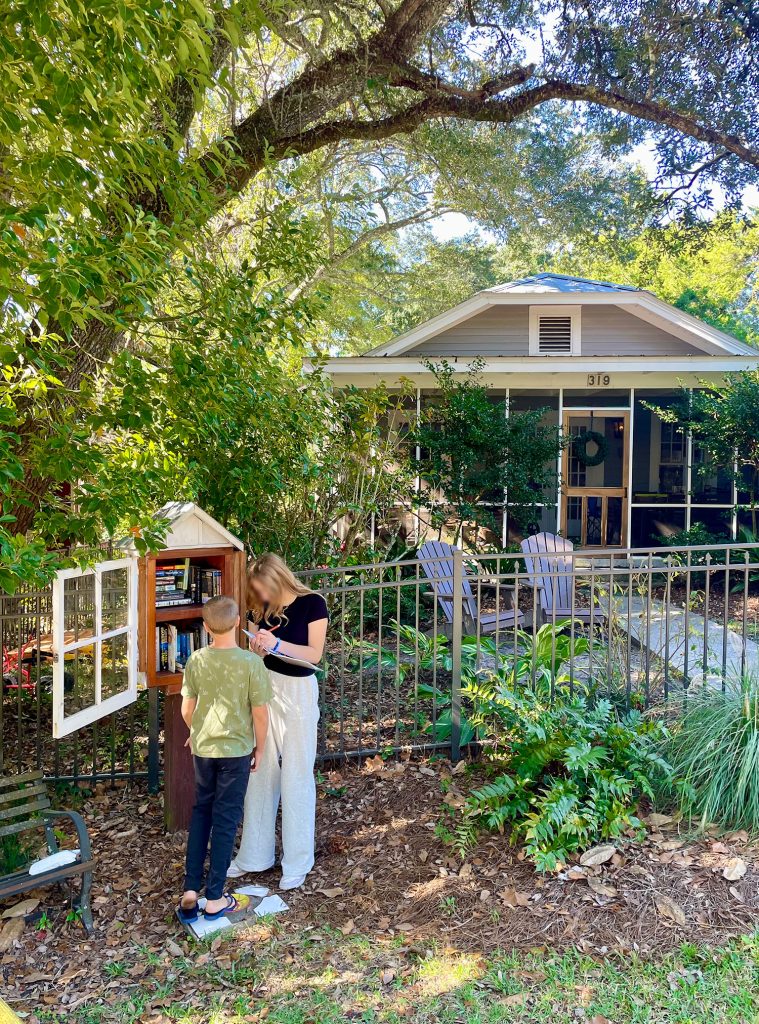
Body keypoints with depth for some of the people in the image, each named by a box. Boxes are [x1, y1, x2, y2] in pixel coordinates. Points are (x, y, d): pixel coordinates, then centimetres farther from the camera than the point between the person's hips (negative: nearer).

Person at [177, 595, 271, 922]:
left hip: (203, 748, 3)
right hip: (236, 750, -3)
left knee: (201, 812, 19)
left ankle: (190, 890, 19)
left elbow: (187, 709, 2)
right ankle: (215, 898, 16)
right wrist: (260, 748, 3)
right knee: (225, 820, 7)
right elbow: (260, 714, -12)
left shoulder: (196, 660, -6)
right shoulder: (251, 663, -17)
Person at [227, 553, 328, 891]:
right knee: (260, 771, 10)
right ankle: (255, 854, 25)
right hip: (265, 687, 5)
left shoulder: (312, 603, -9)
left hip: (298, 691, -5)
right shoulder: (263, 609, 5)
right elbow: (254, 653, 9)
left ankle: (297, 862, 15)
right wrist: (257, 648, -15)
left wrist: (277, 644, -24)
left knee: (296, 775, 2)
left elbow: (315, 654, -11)